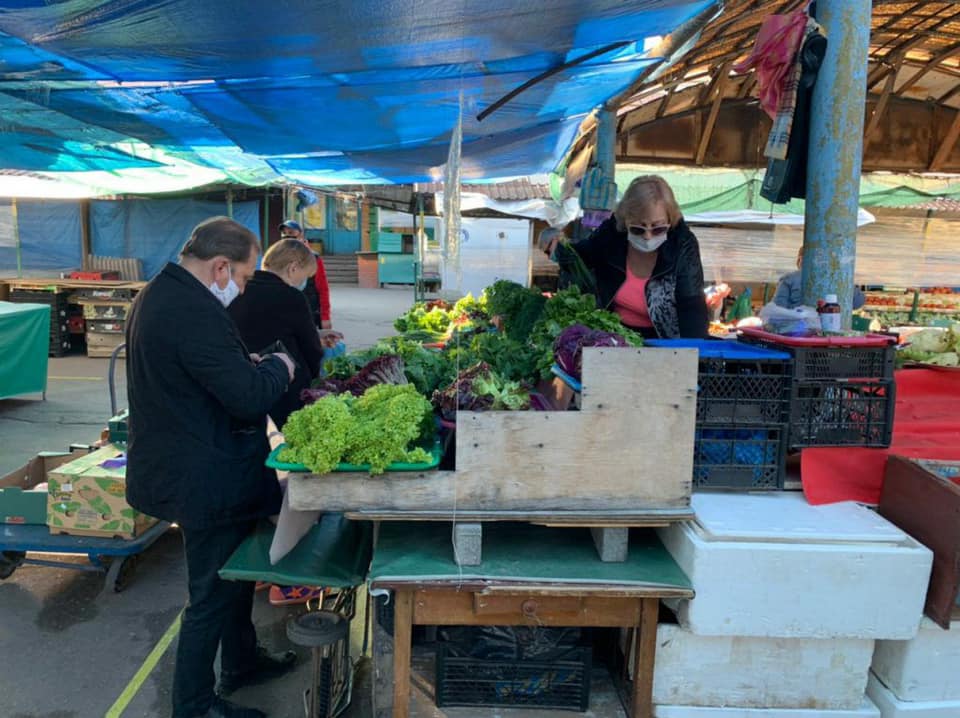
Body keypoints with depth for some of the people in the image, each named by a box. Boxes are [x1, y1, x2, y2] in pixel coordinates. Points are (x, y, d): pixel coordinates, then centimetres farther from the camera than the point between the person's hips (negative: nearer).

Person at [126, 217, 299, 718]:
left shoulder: (160, 293, 7)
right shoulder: (197, 312, -27)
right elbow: (251, 396, -28)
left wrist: (248, 363, 5)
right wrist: (277, 366, -9)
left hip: (182, 468, 11)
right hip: (206, 480, -11)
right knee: (212, 595, 7)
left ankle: (242, 661, 45)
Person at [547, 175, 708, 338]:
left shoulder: (683, 246, -15)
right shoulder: (610, 231, -8)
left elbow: (692, 307, -19)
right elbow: (579, 257, 11)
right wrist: (559, 247, -9)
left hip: (660, 342, -2)